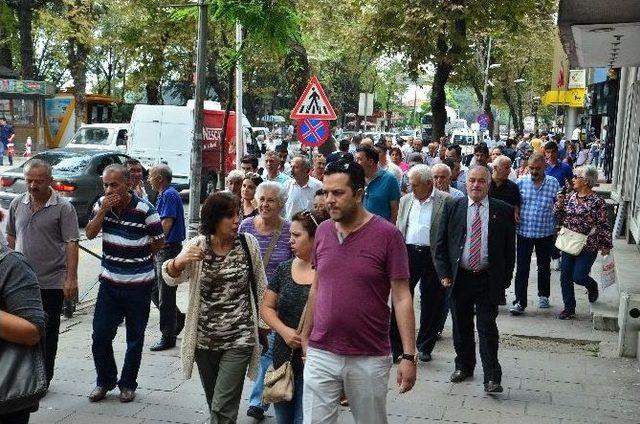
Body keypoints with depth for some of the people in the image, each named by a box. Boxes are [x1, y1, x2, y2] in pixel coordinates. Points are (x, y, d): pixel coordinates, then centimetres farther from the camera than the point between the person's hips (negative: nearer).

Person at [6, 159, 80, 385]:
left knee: (48, 332, 7)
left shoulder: (63, 207, -8)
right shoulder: (17, 204, 6)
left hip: (52, 282, -4)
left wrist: (71, 278, -17)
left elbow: (71, 244, -12)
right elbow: (11, 235, 18)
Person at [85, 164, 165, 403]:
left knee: (135, 338, 9)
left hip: (139, 283, -4)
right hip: (109, 282, 4)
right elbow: (90, 233, -3)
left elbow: (159, 242, -5)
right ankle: (105, 381, 25)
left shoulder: (144, 210, -15)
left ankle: (128, 384, 25)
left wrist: (137, 258, 5)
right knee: (100, 335, 5)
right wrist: (103, 210, -16)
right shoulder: (102, 204, 0)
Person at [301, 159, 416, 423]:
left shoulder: (387, 234, -10)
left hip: (370, 359, -3)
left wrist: (408, 355, -13)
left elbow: (401, 297, -9)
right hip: (321, 355, 3)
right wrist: (305, 335, 15)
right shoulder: (322, 231, 3)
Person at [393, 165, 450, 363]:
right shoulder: (406, 200, 12)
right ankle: (395, 347, 12)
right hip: (408, 254, 4)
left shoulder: (446, 201, -3)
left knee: (431, 302, 6)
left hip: (432, 256, -3)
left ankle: (425, 347, 22)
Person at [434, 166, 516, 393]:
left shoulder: (503, 210, 1)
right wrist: (444, 273, -3)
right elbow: (441, 244, 5)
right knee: (461, 327, 13)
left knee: (487, 328, -3)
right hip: (459, 278, 2)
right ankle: (464, 366, 31)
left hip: (489, 280, -2)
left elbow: (509, 248, 4)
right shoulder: (452, 207, 3)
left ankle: (492, 377, 4)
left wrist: (505, 278, -1)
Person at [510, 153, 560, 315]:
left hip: (545, 233, 1)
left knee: (544, 266, 16)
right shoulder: (521, 182, -2)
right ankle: (520, 302, 1)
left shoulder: (554, 183, -2)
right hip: (524, 232, 0)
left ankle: (543, 295, 35)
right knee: (522, 268, -2)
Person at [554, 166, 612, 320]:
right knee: (565, 277, 7)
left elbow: (604, 225, -8)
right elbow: (559, 219, 9)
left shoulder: (597, 201, -11)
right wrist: (559, 204, -7)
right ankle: (569, 308, 21)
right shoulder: (569, 198, 5)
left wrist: (606, 246, -6)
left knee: (578, 276, -8)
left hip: (588, 246, -6)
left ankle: (592, 286, 28)